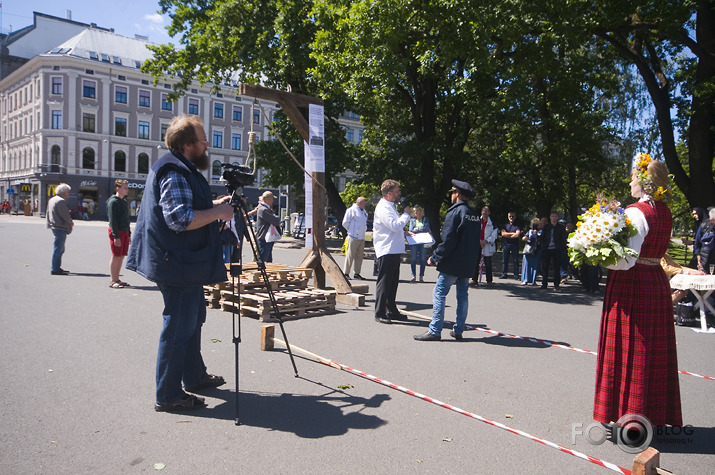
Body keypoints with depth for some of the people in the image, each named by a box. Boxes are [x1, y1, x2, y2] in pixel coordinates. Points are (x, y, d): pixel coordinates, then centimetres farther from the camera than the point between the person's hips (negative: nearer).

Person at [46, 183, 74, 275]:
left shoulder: (52, 200, 18)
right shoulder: (61, 201, -15)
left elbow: (48, 213, 22)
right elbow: (65, 215, -18)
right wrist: (71, 222, -2)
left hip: (55, 226, 11)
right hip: (61, 228, -11)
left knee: (60, 249, 17)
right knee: (58, 249, -6)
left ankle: (57, 268, 23)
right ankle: (55, 269, -4)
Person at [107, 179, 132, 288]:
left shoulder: (124, 201, 16)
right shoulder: (113, 201, -10)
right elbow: (112, 220, -15)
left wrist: (129, 234, 18)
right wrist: (116, 236, -19)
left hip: (124, 232, 8)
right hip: (116, 231, -8)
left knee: (121, 256, 10)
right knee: (116, 256, -5)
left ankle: (117, 279, 18)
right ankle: (112, 281, 2)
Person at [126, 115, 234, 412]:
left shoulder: (182, 169, 16)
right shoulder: (174, 173, -19)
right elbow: (180, 219, -28)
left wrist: (212, 206, 15)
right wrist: (217, 212, -19)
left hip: (186, 264, 12)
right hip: (179, 265, -12)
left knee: (193, 320, 21)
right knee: (179, 327, -4)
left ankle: (194, 376, 36)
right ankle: (168, 396, 7)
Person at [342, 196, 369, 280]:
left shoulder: (364, 212, 18)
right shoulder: (351, 210, -6)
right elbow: (345, 223, -6)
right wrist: (351, 230, 1)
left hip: (362, 238, 8)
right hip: (353, 238, -7)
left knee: (359, 256, 8)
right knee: (350, 255, -6)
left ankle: (357, 273, 15)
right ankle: (346, 273, 0)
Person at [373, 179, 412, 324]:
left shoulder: (390, 206, 19)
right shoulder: (383, 207, -14)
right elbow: (395, 225, -23)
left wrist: (404, 233, 16)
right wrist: (406, 214, -10)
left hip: (393, 250, 10)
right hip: (386, 251, -10)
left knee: (393, 282, 16)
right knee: (384, 282, -5)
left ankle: (391, 311, 26)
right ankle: (379, 313, 3)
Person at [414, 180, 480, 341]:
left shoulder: (455, 212, -13)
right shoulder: (475, 215, 12)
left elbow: (448, 240, -18)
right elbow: (477, 241, 16)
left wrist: (435, 258, -10)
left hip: (452, 264, -8)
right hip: (468, 265, 8)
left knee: (439, 294, -3)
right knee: (463, 296, 11)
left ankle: (434, 331, -3)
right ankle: (458, 330, 16)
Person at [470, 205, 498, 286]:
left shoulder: (492, 223, -2)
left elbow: (494, 236, -4)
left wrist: (485, 241, -14)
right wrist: (479, 241, -7)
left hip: (487, 246, -2)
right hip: (478, 244, 2)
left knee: (488, 264, 3)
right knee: (476, 262, 2)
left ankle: (489, 280, 13)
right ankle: (475, 279, 7)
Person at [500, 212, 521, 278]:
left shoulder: (517, 226, 6)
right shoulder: (505, 225, 15)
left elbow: (517, 235, -10)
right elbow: (503, 234, -1)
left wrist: (508, 235, -3)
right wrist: (512, 233, -5)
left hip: (515, 245, -2)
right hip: (506, 245, 2)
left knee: (515, 260, -2)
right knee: (504, 260, 3)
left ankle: (516, 275, 1)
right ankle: (504, 274, 7)